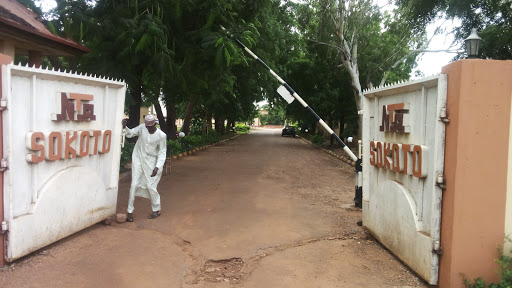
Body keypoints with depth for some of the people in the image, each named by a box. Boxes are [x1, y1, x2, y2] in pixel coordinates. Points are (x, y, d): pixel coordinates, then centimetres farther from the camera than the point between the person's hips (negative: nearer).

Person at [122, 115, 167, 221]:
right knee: (134, 184, -2)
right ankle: (130, 211, 9)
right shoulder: (142, 127, -9)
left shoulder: (161, 135, -15)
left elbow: (162, 152, -8)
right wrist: (124, 127, -16)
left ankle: (156, 210, 21)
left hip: (151, 161, -2)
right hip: (138, 158, 2)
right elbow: (130, 133, 5)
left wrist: (157, 167, -17)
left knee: (150, 186, -1)